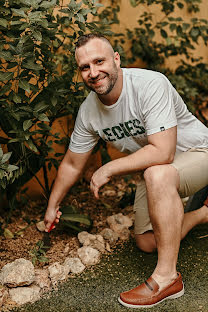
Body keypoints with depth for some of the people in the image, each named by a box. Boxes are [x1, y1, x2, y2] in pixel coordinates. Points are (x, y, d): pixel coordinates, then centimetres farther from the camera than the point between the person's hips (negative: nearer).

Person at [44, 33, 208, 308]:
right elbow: (72, 164, 4)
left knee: (157, 174, -40)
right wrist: (52, 206, 14)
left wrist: (108, 169, -29)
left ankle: (168, 277, -28)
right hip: (153, 170, 7)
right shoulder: (88, 111, -10)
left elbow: (163, 153, -38)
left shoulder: (151, 84, -31)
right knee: (147, 243, 8)